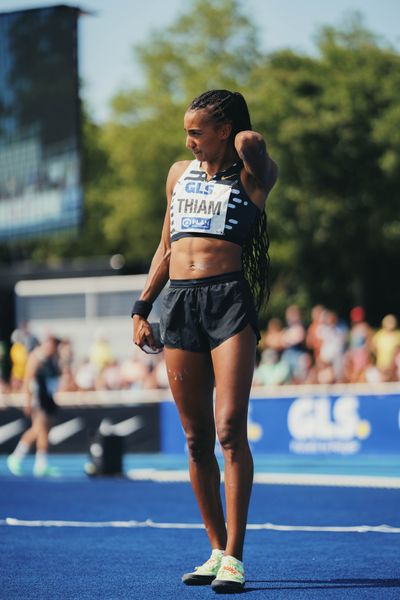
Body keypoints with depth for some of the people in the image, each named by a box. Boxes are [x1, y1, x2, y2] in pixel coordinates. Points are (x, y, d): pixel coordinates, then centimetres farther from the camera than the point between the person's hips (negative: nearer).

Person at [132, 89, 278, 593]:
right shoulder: (179, 173, 20)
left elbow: (251, 144, -17)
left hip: (229, 297, -5)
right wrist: (142, 306, 17)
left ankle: (234, 557, -13)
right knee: (196, 438, 5)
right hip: (179, 302, 5)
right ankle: (217, 550, 13)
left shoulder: (250, 176, 5)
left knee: (230, 429, -14)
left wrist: (248, 143, 6)